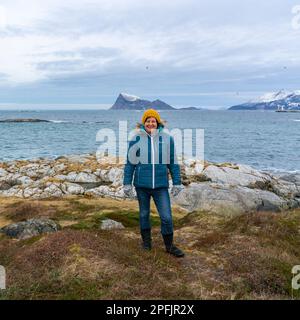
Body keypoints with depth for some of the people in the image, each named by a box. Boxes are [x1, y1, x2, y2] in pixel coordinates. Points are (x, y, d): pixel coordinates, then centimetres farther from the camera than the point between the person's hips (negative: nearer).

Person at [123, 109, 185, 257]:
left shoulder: (167, 138, -2)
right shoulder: (136, 139, -5)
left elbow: (173, 163, 4)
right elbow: (130, 163, 1)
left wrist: (177, 183, 4)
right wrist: (127, 184, 0)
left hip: (161, 186, 0)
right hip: (141, 185, 0)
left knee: (166, 217, 1)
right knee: (144, 214, 15)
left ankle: (169, 245, 21)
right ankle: (146, 240, 36)